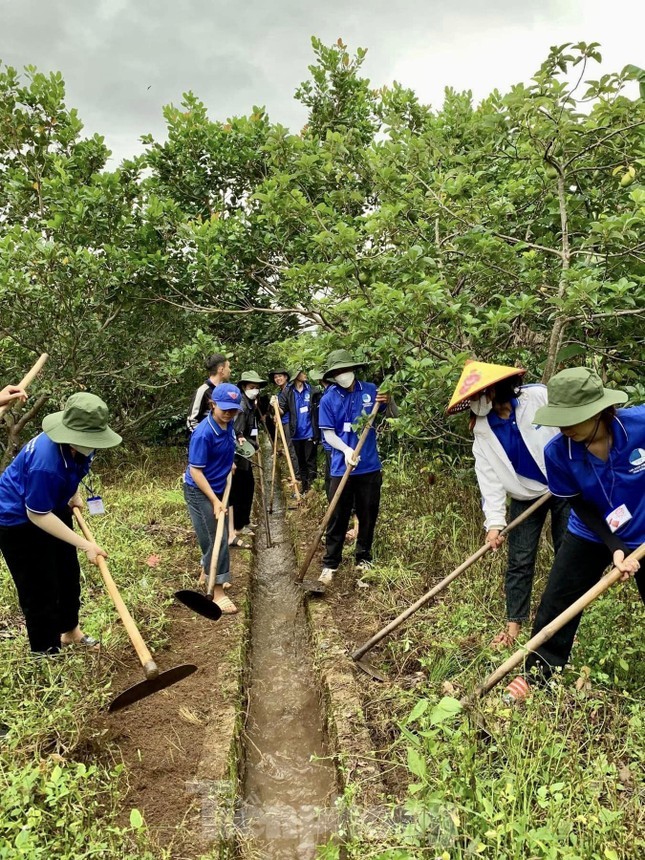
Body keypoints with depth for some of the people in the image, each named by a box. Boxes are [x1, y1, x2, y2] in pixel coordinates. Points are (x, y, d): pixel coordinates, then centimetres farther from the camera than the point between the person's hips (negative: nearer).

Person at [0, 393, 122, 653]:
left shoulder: (77, 445, -15)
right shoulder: (46, 462, -40)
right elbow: (38, 515, -31)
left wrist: (74, 495, -2)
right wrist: (85, 544, -31)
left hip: (54, 509, 9)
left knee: (68, 574, 19)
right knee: (40, 589, 0)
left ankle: (69, 631, 41)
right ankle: (46, 652, 18)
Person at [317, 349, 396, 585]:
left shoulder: (370, 390, 0)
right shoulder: (328, 399, -6)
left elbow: (393, 416, 7)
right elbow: (328, 433, -7)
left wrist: (388, 402, -15)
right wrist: (346, 450, -25)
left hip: (369, 467, 2)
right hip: (341, 468, -2)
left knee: (368, 516, 12)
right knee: (337, 518, 4)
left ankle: (363, 559, 30)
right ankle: (330, 564, 15)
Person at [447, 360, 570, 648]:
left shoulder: (538, 397, -15)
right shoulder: (482, 429, -7)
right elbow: (489, 478, -10)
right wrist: (494, 521, -17)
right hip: (525, 496, 2)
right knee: (519, 562, 3)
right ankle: (514, 624, 16)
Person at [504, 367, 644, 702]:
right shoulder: (557, 452, -23)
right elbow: (583, 508, -12)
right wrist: (615, 549, -21)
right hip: (592, 535, 1)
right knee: (555, 604, 1)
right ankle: (538, 673, 21)